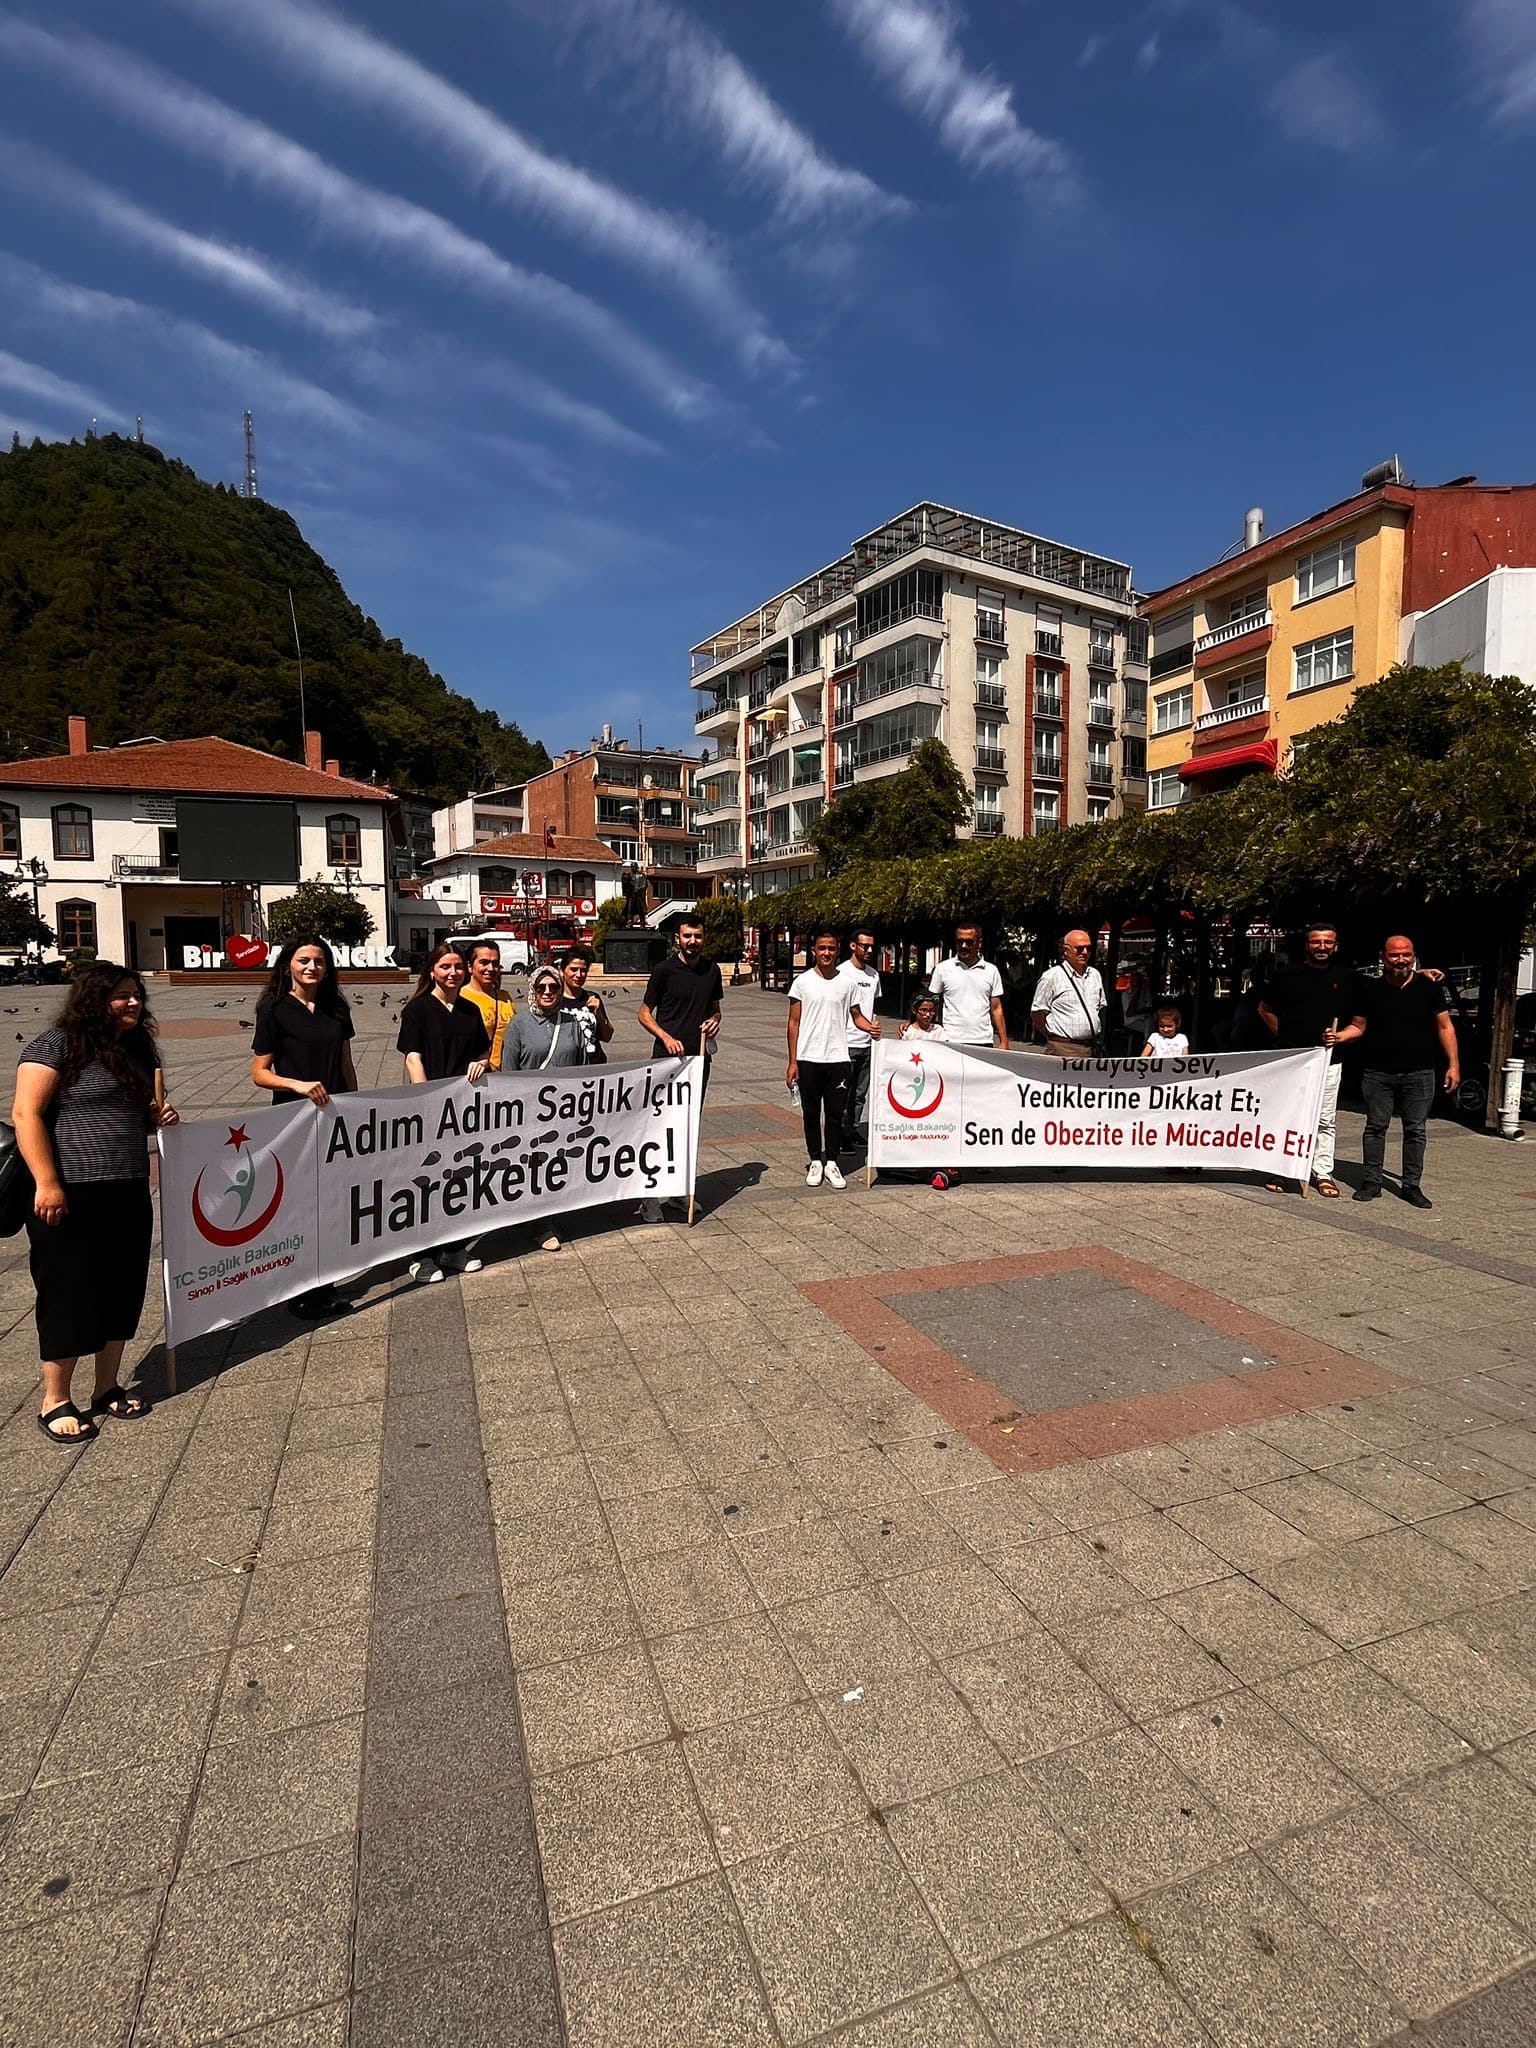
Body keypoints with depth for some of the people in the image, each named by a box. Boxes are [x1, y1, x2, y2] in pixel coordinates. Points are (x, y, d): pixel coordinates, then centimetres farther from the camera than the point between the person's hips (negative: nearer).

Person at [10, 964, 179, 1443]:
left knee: (123, 1291, 12)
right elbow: (26, 1114, -14)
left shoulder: (138, 1048, 13)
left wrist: (162, 1115, 1)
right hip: (72, 1195, -7)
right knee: (69, 1294, 3)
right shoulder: (57, 1043, -9)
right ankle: (55, 1401, 18)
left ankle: (107, 1388, 27)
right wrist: (46, 1183, -20)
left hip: (129, 1194, 7)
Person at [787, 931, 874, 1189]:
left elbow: (856, 1015, 12)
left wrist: (871, 1026, -12)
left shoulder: (848, 982, 4)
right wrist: (792, 1061, -2)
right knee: (811, 1114, 8)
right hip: (808, 1059, -1)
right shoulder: (802, 981, 0)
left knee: (835, 1114, 6)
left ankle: (831, 1162, 18)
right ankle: (815, 1161, 21)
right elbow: (794, 1022, 2)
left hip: (837, 1058, 1)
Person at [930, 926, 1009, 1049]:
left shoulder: (991, 971, 9)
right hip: (951, 1041, -1)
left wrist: (1004, 1042, 6)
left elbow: (996, 1008, 10)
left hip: (983, 1042, 1)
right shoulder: (943, 968, 4)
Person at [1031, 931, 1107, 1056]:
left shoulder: (1095, 975, 15)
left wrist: (1100, 1038, 15)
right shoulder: (1052, 977, -6)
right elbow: (1037, 1012, -5)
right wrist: (1053, 1039, -2)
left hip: (1092, 1048, 6)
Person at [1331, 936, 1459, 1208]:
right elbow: (1358, 1025, 10)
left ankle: (1411, 1185, 13)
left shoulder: (1430, 987, 4)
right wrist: (1341, 1036, -12)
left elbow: (1444, 1027, 7)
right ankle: (1372, 1181, 12)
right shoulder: (1371, 989, 5)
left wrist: (1453, 1064, 1)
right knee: (1375, 1127, 4)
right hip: (1378, 1073, 0)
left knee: (1415, 1130, 5)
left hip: (1419, 1073, 0)